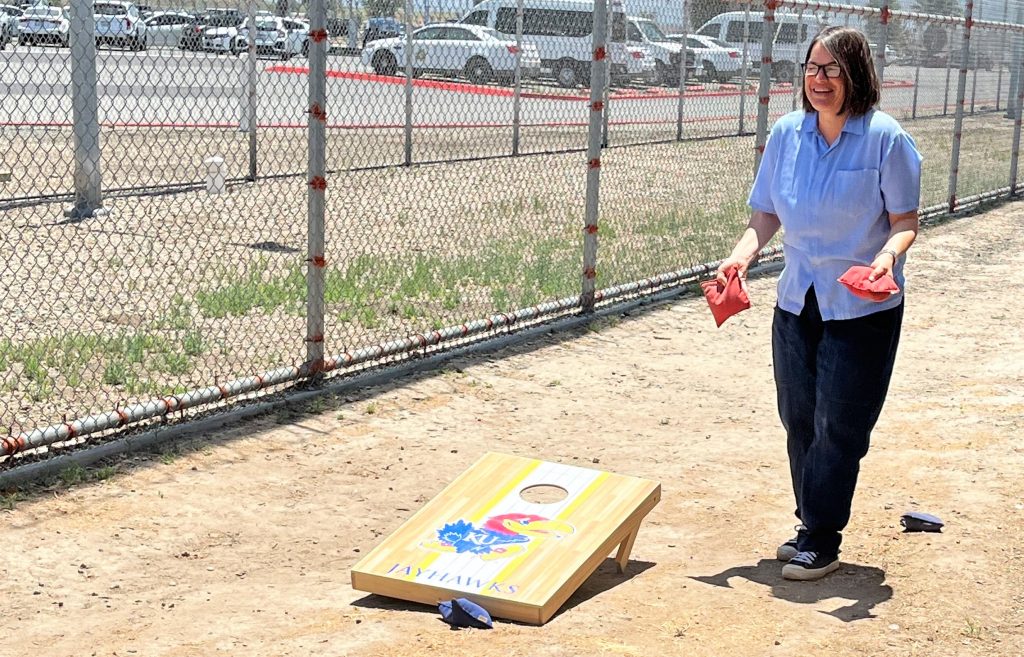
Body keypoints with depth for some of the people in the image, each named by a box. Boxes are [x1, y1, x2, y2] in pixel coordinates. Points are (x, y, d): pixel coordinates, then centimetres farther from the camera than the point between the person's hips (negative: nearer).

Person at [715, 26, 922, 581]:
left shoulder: (885, 138, -12)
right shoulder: (786, 133, 0)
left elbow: (905, 220, -8)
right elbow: (765, 215, 5)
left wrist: (888, 254, -29)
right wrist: (740, 257, -12)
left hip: (863, 308, -4)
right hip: (797, 301, 5)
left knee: (839, 425, 0)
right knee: (798, 419, 11)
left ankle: (821, 540, 12)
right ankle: (811, 525, 27)